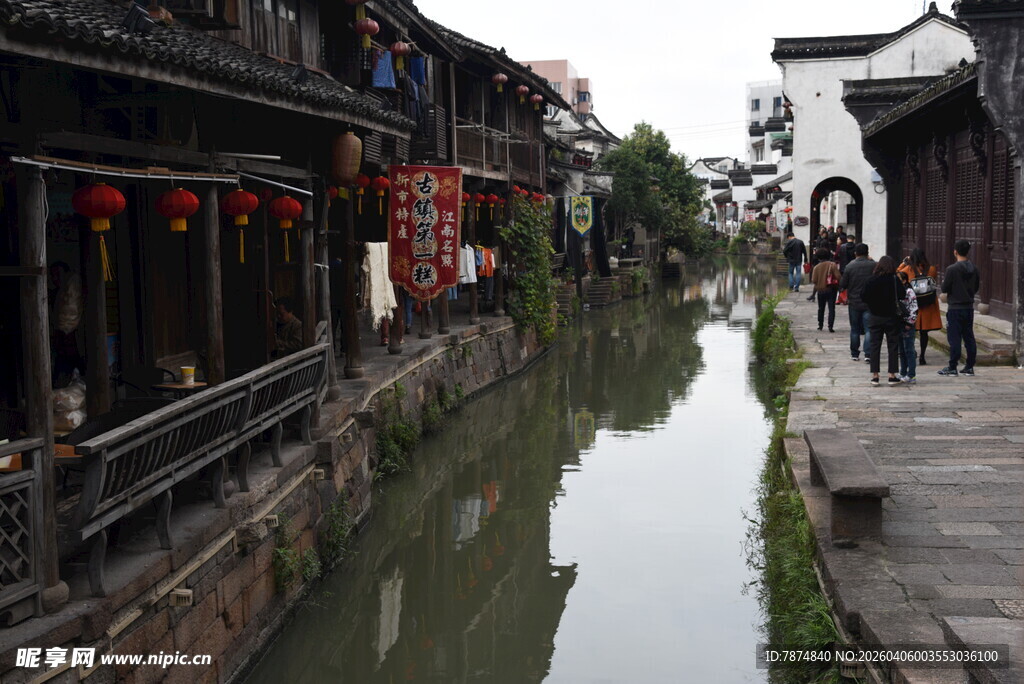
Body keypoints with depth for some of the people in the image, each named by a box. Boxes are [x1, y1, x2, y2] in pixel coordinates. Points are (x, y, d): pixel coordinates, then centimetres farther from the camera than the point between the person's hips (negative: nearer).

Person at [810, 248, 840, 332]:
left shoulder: (817, 267, -6)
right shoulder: (833, 265, -8)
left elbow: (814, 281, -9)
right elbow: (838, 277, -13)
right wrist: (838, 287, 3)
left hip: (820, 290, 1)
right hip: (831, 290, -1)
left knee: (821, 308, 18)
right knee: (831, 308, 0)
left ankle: (820, 325, 25)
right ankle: (830, 326, -10)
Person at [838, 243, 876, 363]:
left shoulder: (850, 266, -7)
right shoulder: (873, 265, -7)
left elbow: (842, 285, -4)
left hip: (854, 302, 1)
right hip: (869, 303, -1)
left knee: (855, 329, 12)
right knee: (869, 329, 1)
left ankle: (854, 354, 18)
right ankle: (868, 354, -8)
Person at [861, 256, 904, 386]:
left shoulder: (871, 280, -5)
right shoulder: (895, 280, -11)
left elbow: (863, 297, -3)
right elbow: (901, 297, -10)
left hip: (875, 317, 2)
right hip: (891, 317, -1)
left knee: (875, 346, 7)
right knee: (893, 346, 7)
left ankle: (875, 375, 4)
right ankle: (892, 375, 7)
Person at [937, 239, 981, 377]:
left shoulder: (952, 269, -15)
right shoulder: (974, 269, 3)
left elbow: (944, 289, -11)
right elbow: (977, 287, 12)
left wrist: (943, 281, 9)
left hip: (955, 308, -5)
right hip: (969, 307, 6)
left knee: (954, 338, -2)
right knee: (969, 337, 10)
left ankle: (952, 367, 0)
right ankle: (969, 366, 13)